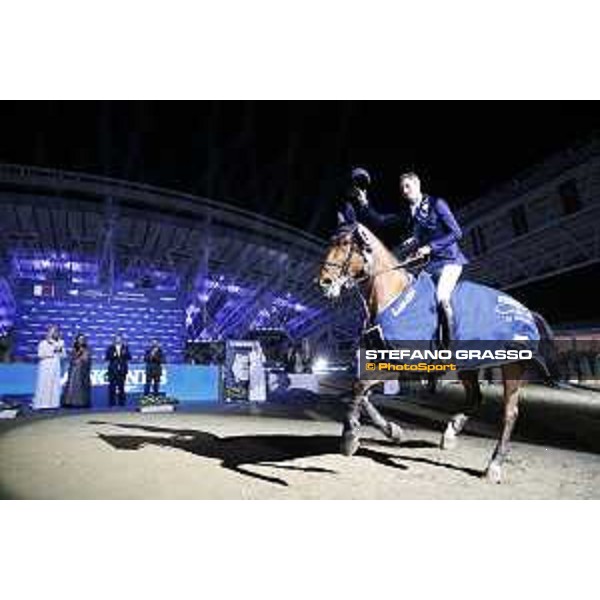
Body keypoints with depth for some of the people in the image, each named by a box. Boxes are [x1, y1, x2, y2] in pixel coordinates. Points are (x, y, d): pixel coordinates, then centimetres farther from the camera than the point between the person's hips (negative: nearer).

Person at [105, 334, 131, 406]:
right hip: (113, 370, -1)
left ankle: (121, 402, 8)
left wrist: (125, 353, -14)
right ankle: (112, 402, 5)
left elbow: (129, 357, 3)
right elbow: (107, 357, -1)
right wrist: (113, 355, -17)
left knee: (121, 386, 3)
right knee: (112, 386, -2)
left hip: (122, 370, 1)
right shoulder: (110, 348, 5)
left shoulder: (125, 347, 8)